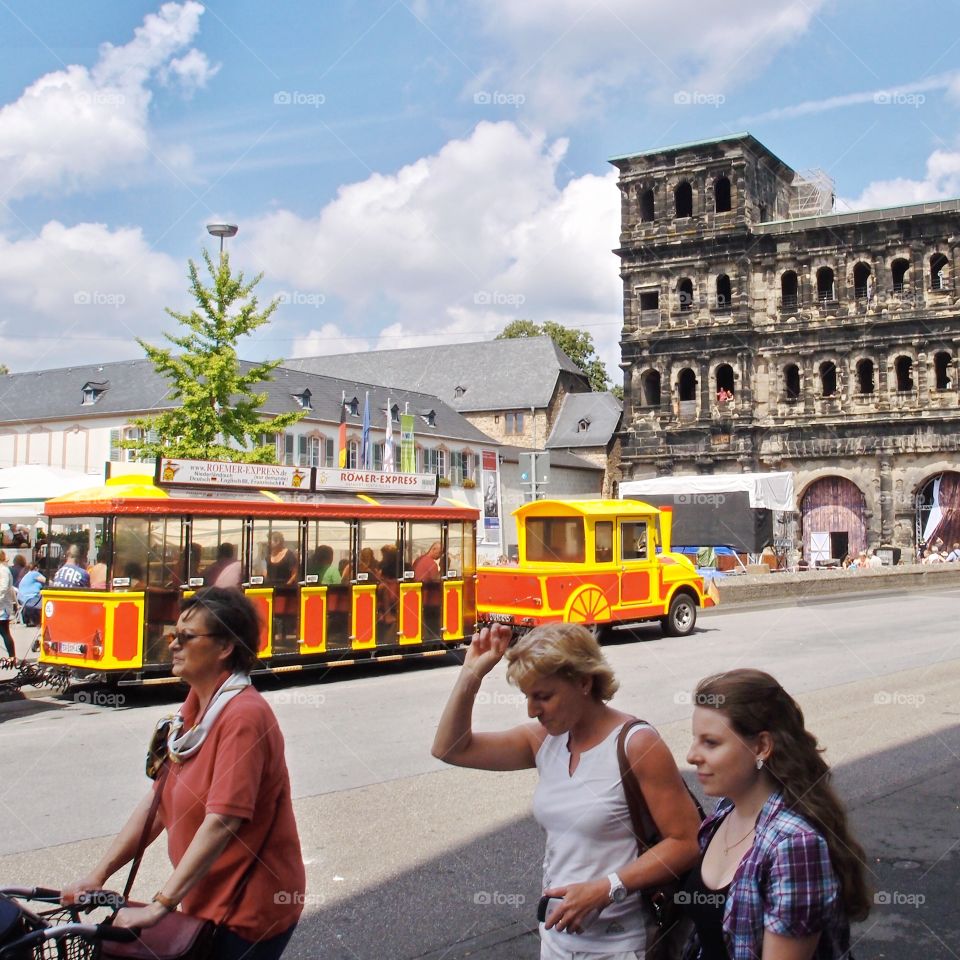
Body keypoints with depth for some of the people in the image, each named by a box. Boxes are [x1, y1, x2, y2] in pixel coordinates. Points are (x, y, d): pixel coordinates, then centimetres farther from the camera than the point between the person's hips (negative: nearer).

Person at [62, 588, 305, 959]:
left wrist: (159, 905, -29)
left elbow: (222, 821, -29)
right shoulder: (195, 707, 6)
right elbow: (159, 799, 6)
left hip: (249, 908, -8)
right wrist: (98, 875, 2)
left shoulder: (243, 716, -22)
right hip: (207, 900, 8)